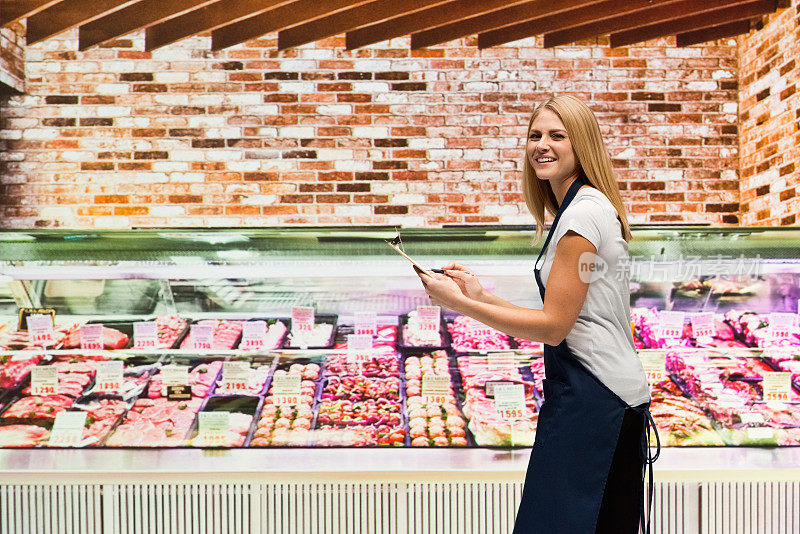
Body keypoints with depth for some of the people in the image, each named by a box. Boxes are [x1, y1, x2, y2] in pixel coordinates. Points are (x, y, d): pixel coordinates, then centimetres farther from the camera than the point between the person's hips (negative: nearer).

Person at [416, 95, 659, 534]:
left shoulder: (584, 211, -14)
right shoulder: (577, 208, 17)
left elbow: (554, 326, -16)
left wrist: (458, 303, -13)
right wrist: (481, 296, 9)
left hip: (590, 396, -10)